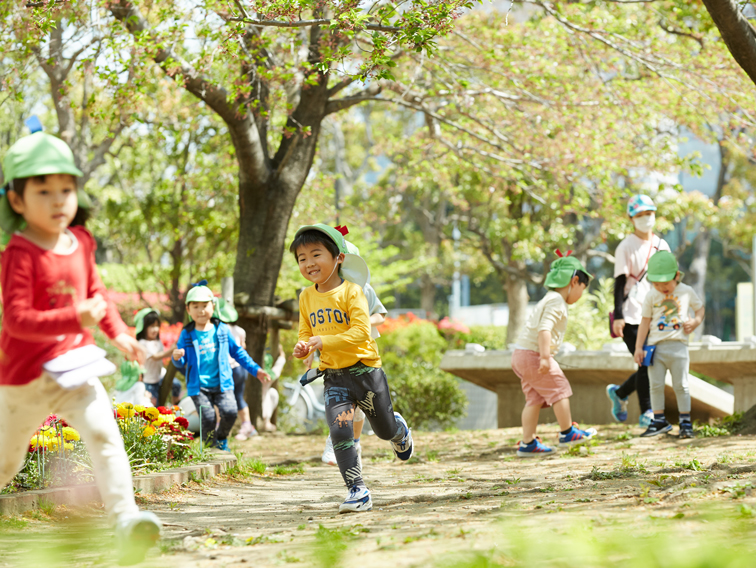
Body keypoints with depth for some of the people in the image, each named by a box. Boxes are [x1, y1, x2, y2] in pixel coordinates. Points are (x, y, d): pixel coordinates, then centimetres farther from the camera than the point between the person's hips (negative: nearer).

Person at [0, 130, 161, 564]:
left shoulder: (81, 242, 2)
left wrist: (118, 332, 11)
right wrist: (76, 318, -35)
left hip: (75, 369, 4)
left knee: (104, 433, -19)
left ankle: (125, 519, -28)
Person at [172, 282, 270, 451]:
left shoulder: (222, 330, 6)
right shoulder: (187, 335, 1)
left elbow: (237, 352, 14)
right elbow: (181, 362, 3)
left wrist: (255, 370, 12)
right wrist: (177, 358, -22)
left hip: (222, 384, 1)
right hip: (198, 386, -1)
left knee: (230, 412, -15)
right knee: (208, 419, -11)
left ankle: (221, 437, 15)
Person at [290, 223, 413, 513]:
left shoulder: (351, 291, -13)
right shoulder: (307, 297, 4)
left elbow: (361, 332, -22)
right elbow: (306, 334, 13)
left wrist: (323, 341, -30)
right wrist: (303, 348, -11)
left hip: (365, 368, -3)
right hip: (333, 376, 3)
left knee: (385, 431, 13)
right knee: (339, 430, -16)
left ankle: (400, 429, 51)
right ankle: (358, 492, -11)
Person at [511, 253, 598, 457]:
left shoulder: (550, 300, 21)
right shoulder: (556, 301, -13)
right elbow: (544, 329, -25)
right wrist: (545, 357, -31)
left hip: (521, 354, 10)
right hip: (533, 354, -10)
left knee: (534, 398, 9)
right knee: (559, 390, 2)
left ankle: (527, 443, 7)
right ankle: (567, 433, 13)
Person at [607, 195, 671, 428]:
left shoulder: (662, 246, 14)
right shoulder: (626, 247, -3)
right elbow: (620, 283, -7)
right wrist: (618, 316, -15)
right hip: (632, 316, -6)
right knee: (646, 364, -10)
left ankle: (619, 393, 26)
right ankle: (646, 413, -2)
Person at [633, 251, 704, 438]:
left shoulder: (686, 292, 2)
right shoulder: (651, 297, 2)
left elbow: (700, 307, 18)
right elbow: (645, 322, 4)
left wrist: (695, 321, -4)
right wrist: (639, 347, 1)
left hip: (678, 346, -1)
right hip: (656, 347, 1)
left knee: (681, 386, 0)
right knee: (656, 385, 2)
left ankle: (685, 422, 6)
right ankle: (659, 421, 11)